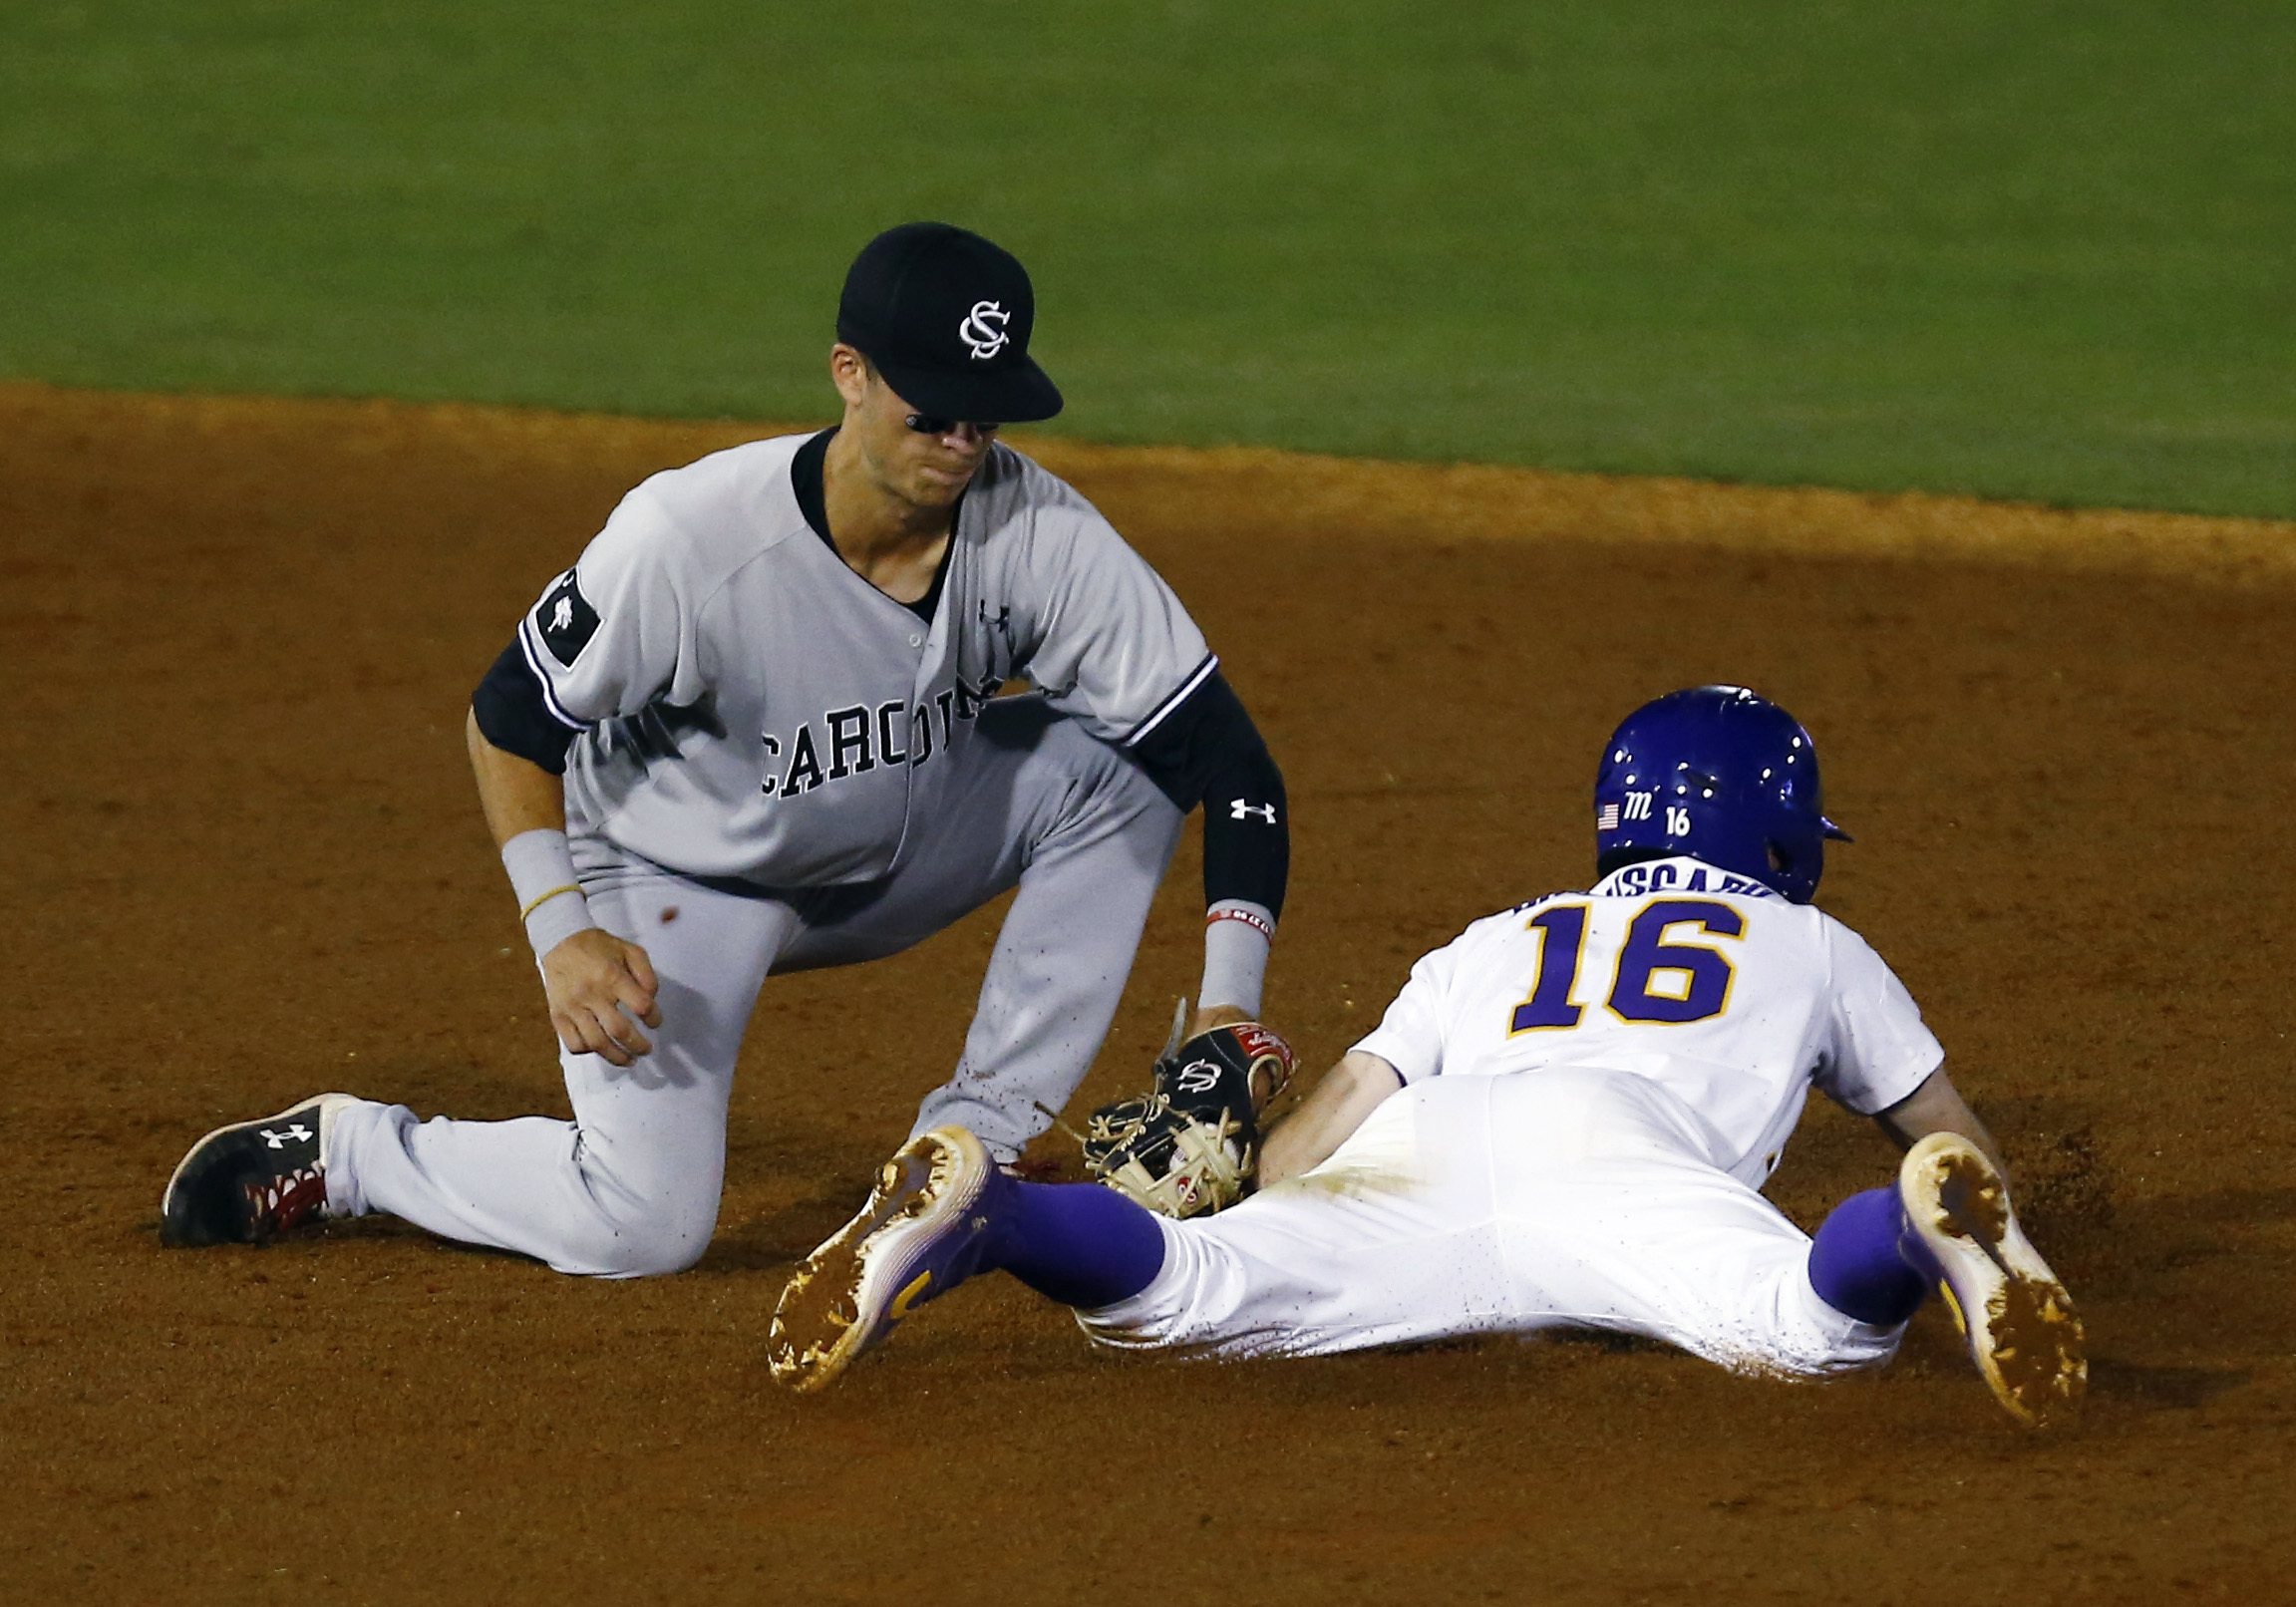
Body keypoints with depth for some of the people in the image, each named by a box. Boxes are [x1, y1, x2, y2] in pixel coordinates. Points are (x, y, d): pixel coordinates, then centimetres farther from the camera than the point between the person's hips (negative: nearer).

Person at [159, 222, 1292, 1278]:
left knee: (1117, 762, -17)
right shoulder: (688, 539, -33)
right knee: (645, 1226, -20)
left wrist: (1228, 1005, -31)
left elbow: (1220, 748, -22)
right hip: (676, 878, -4)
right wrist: (562, 935, -29)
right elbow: (509, 722, -17)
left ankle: (971, 1148, -7)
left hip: (890, 858, 5)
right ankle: (343, 1150, 8)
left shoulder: (1036, 533, -24)